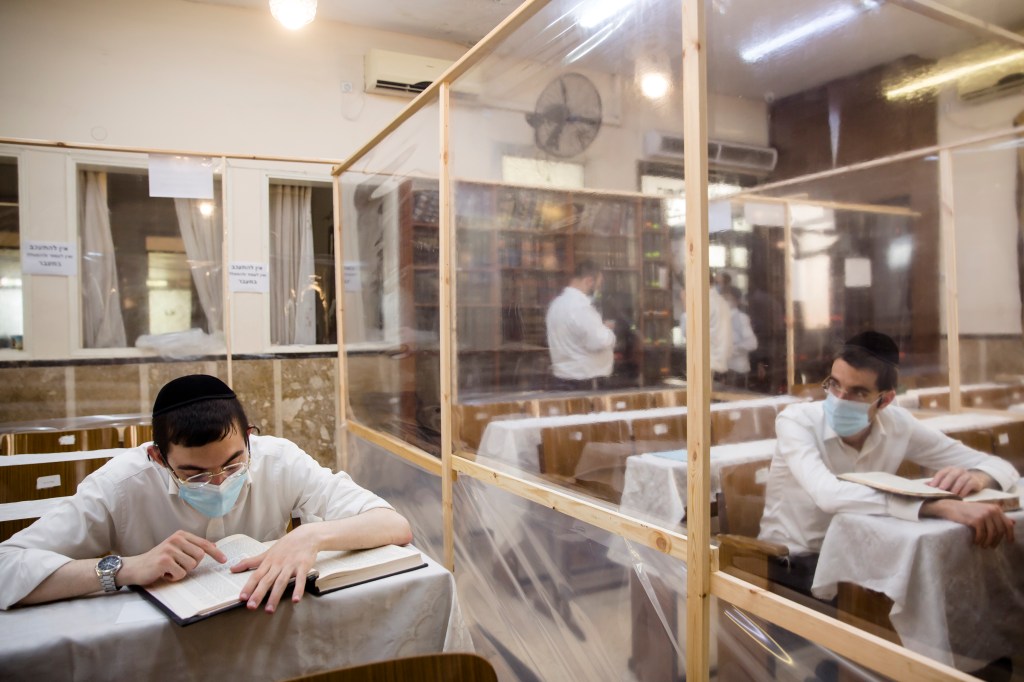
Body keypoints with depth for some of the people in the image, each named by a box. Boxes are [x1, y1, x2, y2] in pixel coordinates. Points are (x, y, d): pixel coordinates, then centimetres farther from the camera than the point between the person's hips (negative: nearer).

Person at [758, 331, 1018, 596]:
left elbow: (1000, 466, -4)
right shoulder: (796, 420, -21)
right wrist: (940, 506, -47)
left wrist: (976, 477, -28)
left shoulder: (898, 424, -7)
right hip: (790, 563, -5)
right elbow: (827, 494, -40)